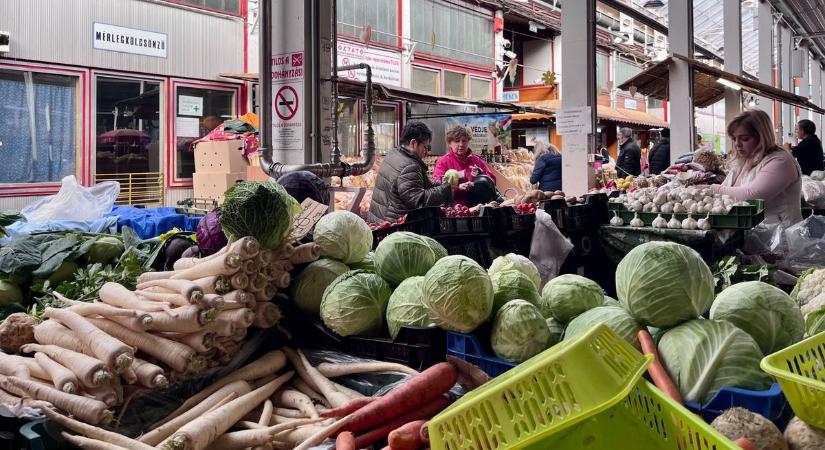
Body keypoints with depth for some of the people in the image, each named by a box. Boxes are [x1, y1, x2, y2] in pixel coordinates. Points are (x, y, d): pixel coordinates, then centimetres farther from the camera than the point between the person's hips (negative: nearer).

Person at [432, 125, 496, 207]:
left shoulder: (477, 160, 19)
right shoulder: (443, 162, 6)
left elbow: (492, 180, 18)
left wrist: (480, 175, -3)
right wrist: (458, 188, -22)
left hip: (476, 205, 7)